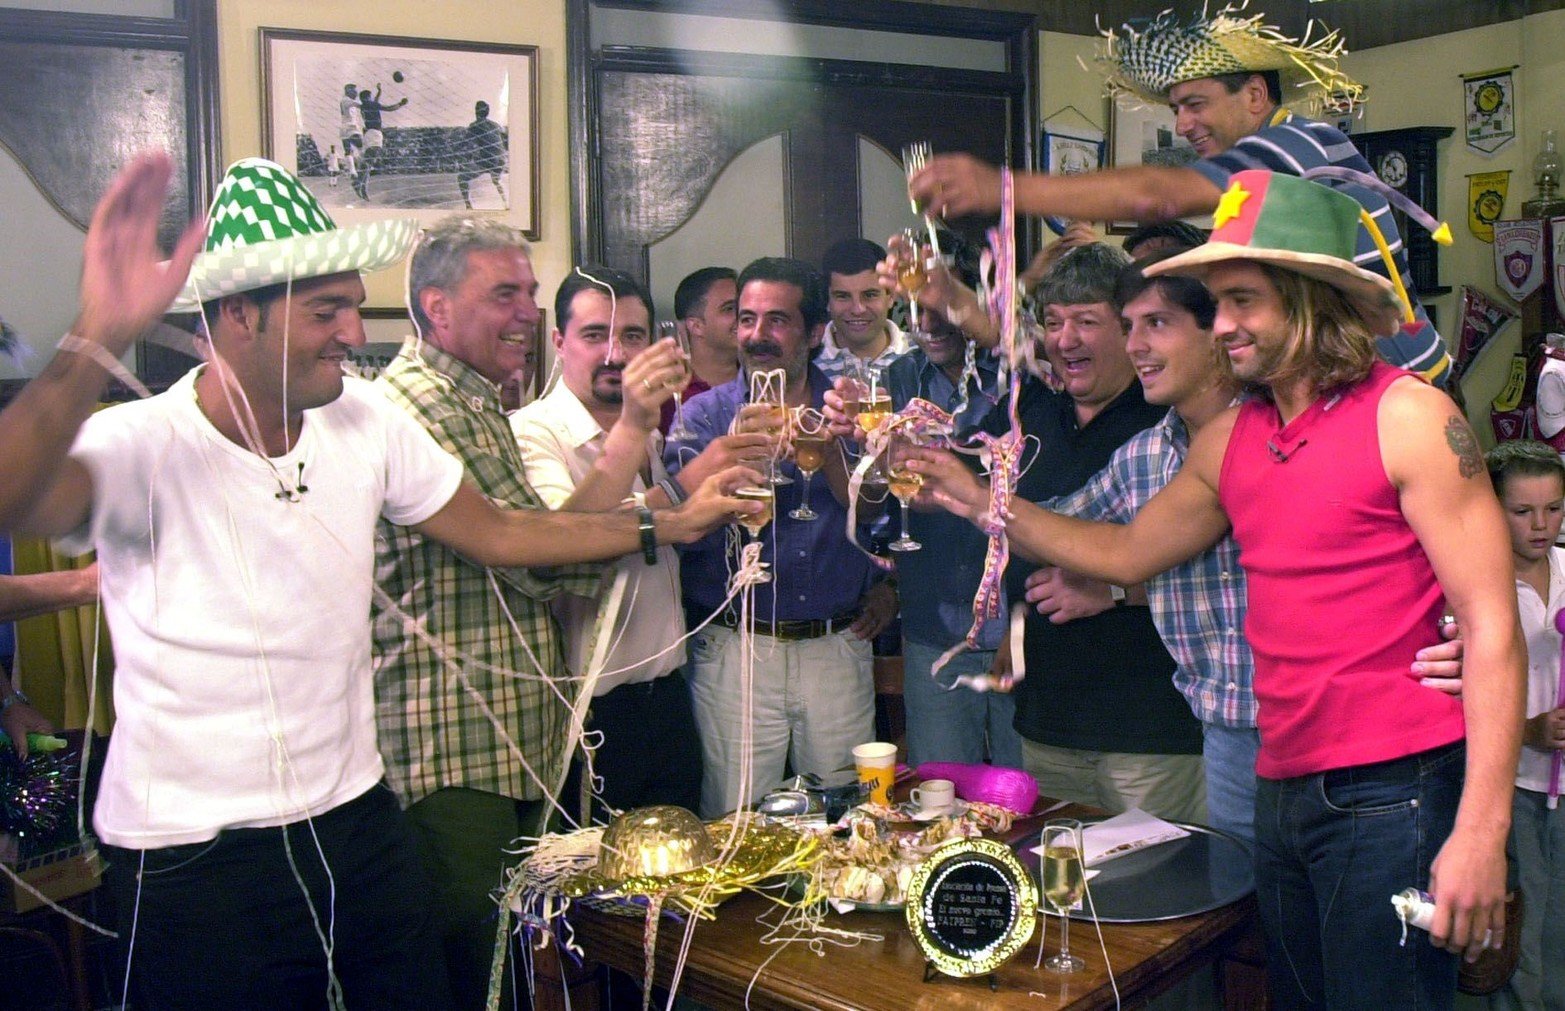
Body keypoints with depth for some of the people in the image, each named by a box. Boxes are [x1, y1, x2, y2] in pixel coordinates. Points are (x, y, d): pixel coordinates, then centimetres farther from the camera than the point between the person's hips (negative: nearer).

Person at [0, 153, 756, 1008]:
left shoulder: (367, 421, -2)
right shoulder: (141, 447, -19)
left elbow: (499, 535, 7)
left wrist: (669, 522, 5)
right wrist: (98, 338, -54)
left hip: (357, 818, 5)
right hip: (193, 860, -5)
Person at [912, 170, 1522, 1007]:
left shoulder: (1408, 419, -11)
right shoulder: (1228, 440, 9)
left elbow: (1492, 628, -13)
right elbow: (1127, 551, 19)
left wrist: (1482, 830, -18)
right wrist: (979, 501, 11)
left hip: (1393, 789, -6)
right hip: (1284, 790, 7)